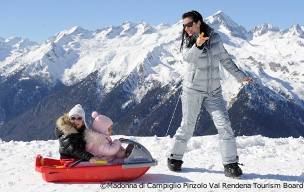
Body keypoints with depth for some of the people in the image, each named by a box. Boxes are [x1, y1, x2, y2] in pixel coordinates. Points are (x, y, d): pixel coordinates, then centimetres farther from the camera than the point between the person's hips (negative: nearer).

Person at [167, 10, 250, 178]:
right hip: (193, 89, -1)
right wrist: (198, 45, -42)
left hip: (214, 91, 1)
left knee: (223, 123, -9)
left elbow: (225, 59, 14)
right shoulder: (187, 41, -2)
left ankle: (230, 164, -5)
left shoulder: (215, 38, 2)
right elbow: (188, 57, -24)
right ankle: (175, 157, 22)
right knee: (187, 126, 3)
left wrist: (240, 76, 20)